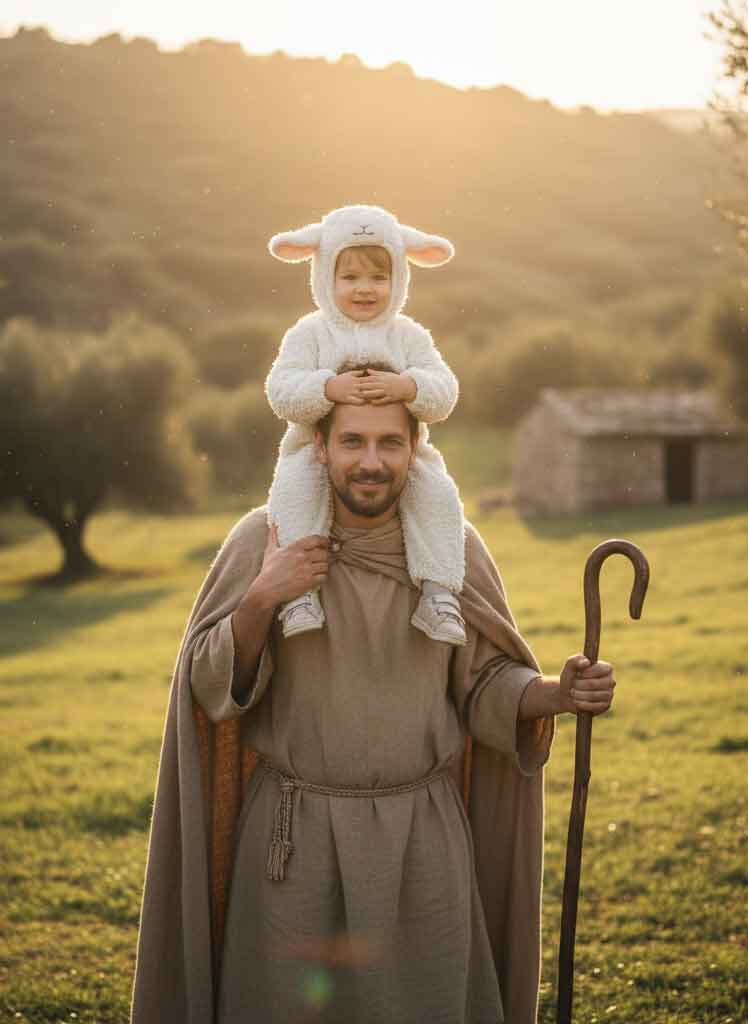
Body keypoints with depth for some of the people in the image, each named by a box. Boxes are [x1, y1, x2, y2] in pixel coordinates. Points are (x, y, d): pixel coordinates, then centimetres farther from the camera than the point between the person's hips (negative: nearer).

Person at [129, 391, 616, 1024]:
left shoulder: (455, 546, -2)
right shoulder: (263, 539, -6)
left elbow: (487, 683, 4)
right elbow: (211, 685, -5)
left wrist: (559, 693, -15)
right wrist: (261, 599, -21)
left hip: (423, 838, 1)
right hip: (295, 838, -1)